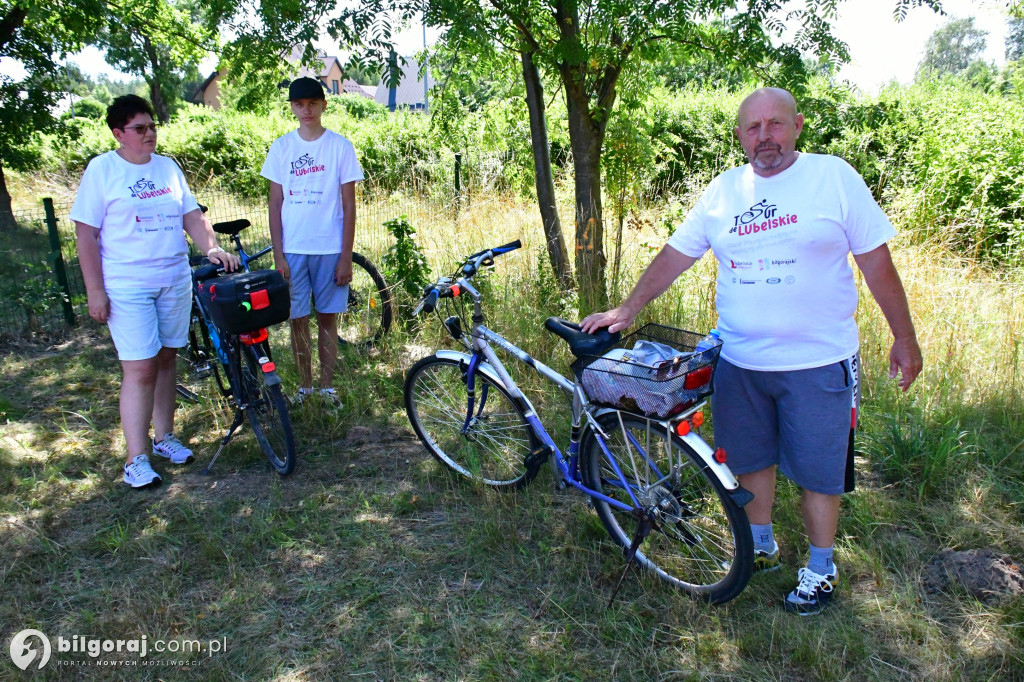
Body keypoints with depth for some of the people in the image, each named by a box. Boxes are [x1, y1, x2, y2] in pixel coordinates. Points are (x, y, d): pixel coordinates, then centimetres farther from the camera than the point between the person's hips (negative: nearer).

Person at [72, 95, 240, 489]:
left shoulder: (168, 167, 11)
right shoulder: (101, 169, -3)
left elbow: (192, 215, 10)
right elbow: (86, 234, -5)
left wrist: (212, 248, -10)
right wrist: (95, 291, -10)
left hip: (175, 280, 5)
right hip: (126, 287, -4)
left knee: (165, 360, 11)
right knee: (140, 369, -7)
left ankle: (164, 437, 26)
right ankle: (137, 459, 2)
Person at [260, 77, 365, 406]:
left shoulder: (340, 146, -1)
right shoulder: (281, 147, 5)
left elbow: (349, 205, -1)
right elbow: (276, 204, 5)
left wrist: (346, 256, -5)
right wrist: (278, 255, -2)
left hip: (330, 249, -1)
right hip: (292, 249, 2)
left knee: (327, 317, 7)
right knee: (298, 320, 7)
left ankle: (327, 386, 20)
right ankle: (304, 385, 22)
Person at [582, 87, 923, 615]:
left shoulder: (834, 176, -5)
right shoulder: (724, 189, 4)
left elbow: (876, 262, -2)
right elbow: (675, 255, 7)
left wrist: (904, 338, 0)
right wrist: (626, 310, 2)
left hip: (818, 362, -3)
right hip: (738, 361, 4)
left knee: (818, 470, 8)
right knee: (750, 458, 17)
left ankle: (821, 568, 30)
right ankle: (761, 547, 39)